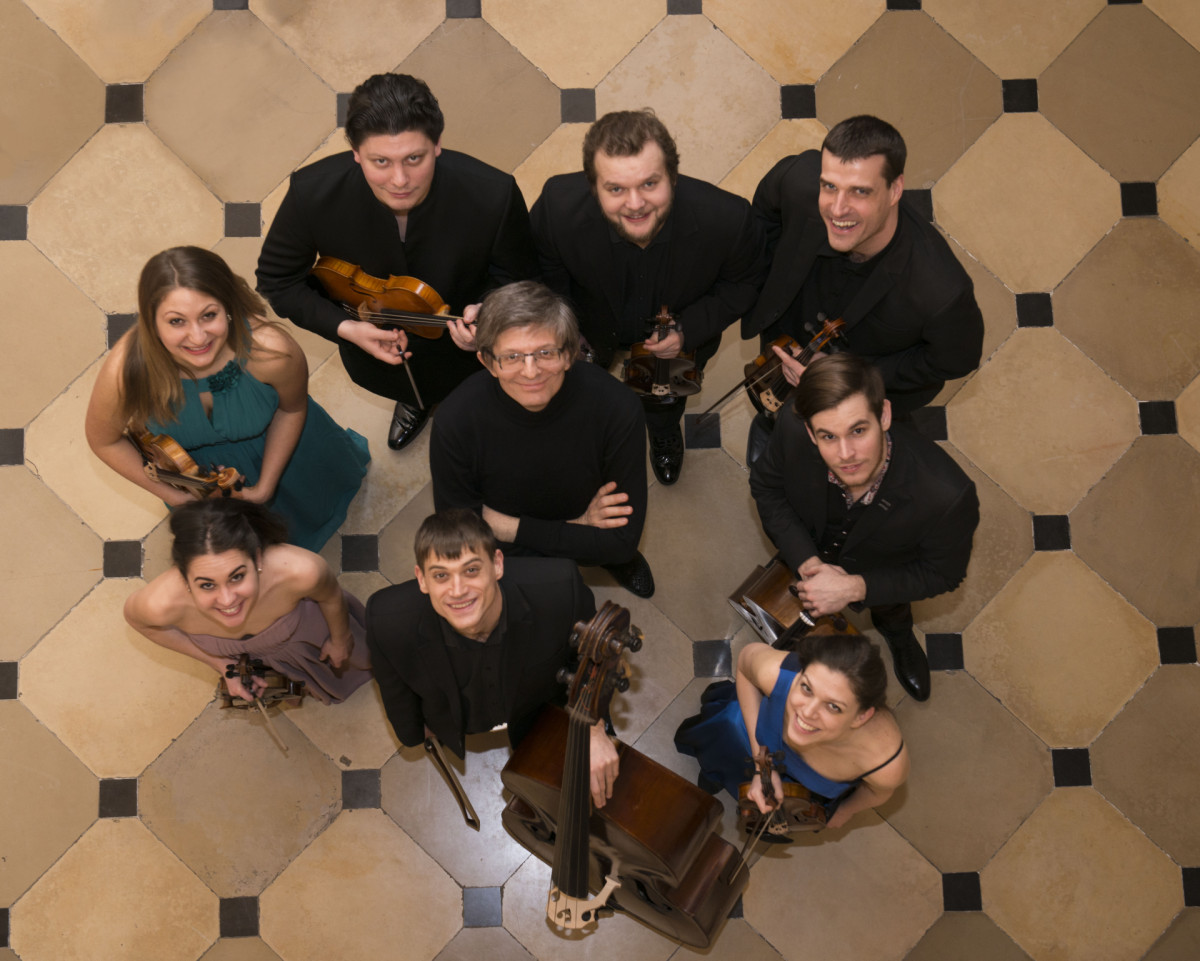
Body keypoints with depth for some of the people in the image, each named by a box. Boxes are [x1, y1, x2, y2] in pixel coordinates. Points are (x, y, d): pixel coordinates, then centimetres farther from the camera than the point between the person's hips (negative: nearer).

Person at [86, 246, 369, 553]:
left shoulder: (270, 352, -42)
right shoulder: (127, 369, -41)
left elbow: (292, 410, -17)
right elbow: (103, 440, -19)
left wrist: (265, 487, -13)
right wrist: (174, 496, -17)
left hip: (272, 444, 0)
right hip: (193, 462, 0)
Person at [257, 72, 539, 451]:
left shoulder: (493, 195, -38)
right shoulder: (312, 193, -35)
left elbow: (516, 277, -18)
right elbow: (277, 281, -17)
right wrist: (345, 328, -31)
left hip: (465, 348, -1)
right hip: (368, 338, 1)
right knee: (405, 389, 37)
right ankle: (413, 402, 75)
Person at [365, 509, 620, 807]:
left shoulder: (558, 590, -43)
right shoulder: (388, 620, -41)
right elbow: (393, 682, -15)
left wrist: (594, 727, -21)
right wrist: (413, 728, 2)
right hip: (455, 721, 0)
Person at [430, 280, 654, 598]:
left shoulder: (617, 409, -28)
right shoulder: (457, 419, -28)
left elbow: (621, 539, -21)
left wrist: (516, 529, -23)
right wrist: (575, 529, -17)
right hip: (501, 561, 0)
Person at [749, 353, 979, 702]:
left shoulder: (947, 495, -47)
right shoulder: (793, 426, -43)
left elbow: (943, 573, -26)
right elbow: (765, 485, -20)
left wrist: (855, 588, -36)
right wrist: (808, 562, -32)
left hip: (880, 577, -1)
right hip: (809, 555, 1)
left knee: (890, 613, 36)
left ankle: (897, 634, 72)